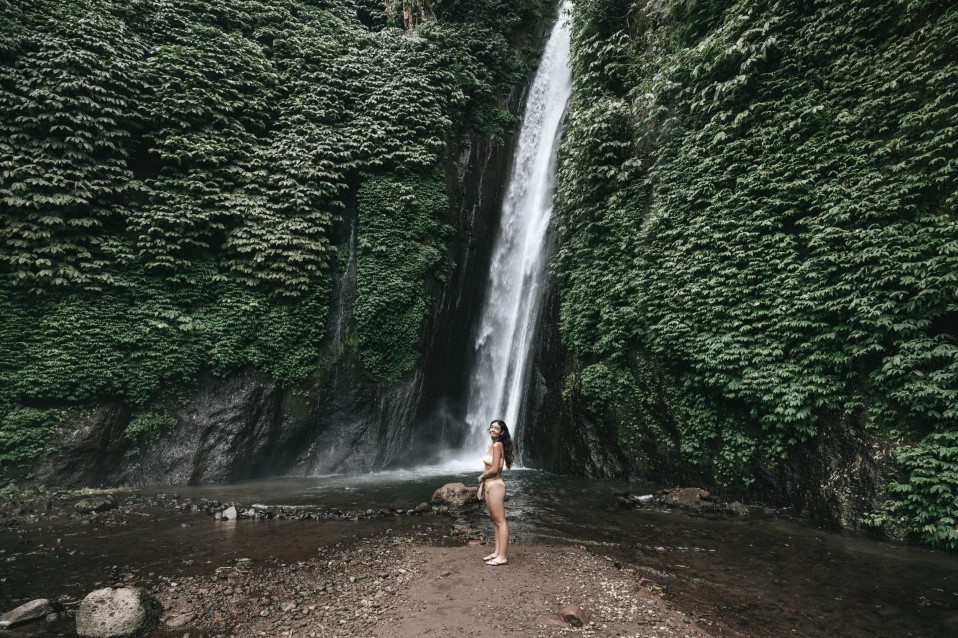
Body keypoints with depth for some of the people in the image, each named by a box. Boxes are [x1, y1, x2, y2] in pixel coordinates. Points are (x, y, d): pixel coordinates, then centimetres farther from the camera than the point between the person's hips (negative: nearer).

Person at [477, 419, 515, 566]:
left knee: (500, 522, -5)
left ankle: (503, 556, -1)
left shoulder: (497, 445, -15)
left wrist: (481, 477, -3)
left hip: (495, 486, -10)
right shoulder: (492, 446, 13)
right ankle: (497, 552, 22)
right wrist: (481, 486, 16)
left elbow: (494, 469, -20)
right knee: (495, 521, 14)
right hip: (489, 486, 10)